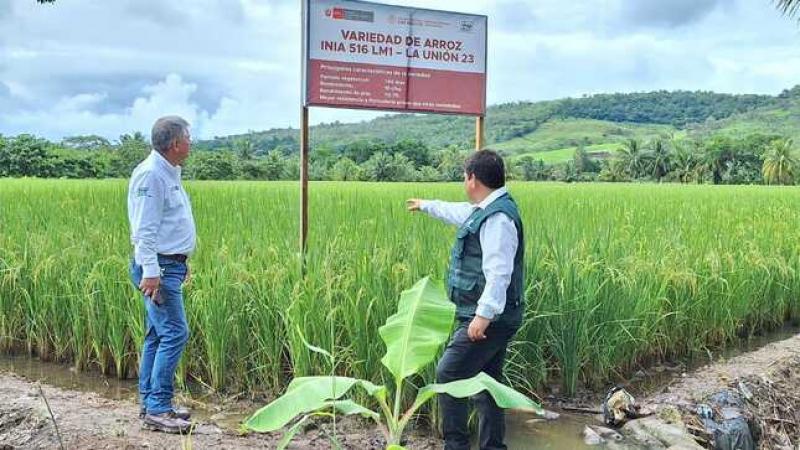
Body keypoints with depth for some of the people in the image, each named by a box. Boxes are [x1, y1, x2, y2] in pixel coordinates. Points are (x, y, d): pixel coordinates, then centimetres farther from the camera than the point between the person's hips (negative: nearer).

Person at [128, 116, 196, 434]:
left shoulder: (168, 173, 17)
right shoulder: (150, 174, -15)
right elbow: (145, 229, -20)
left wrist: (181, 262, 24)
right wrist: (150, 272, -24)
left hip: (170, 265, 11)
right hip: (158, 267, -11)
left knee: (157, 335, 13)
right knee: (174, 334, -11)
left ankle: (149, 402, 21)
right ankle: (158, 409, -5)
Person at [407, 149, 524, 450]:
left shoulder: (498, 217, -18)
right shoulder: (484, 211, 14)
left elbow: (499, 272, -27)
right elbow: (456, 212, 36)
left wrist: (484, 315, -33)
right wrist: (424, 205, 51)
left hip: (488, 320, -10)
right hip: (493, 319, 10)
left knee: (448, 374, -9)